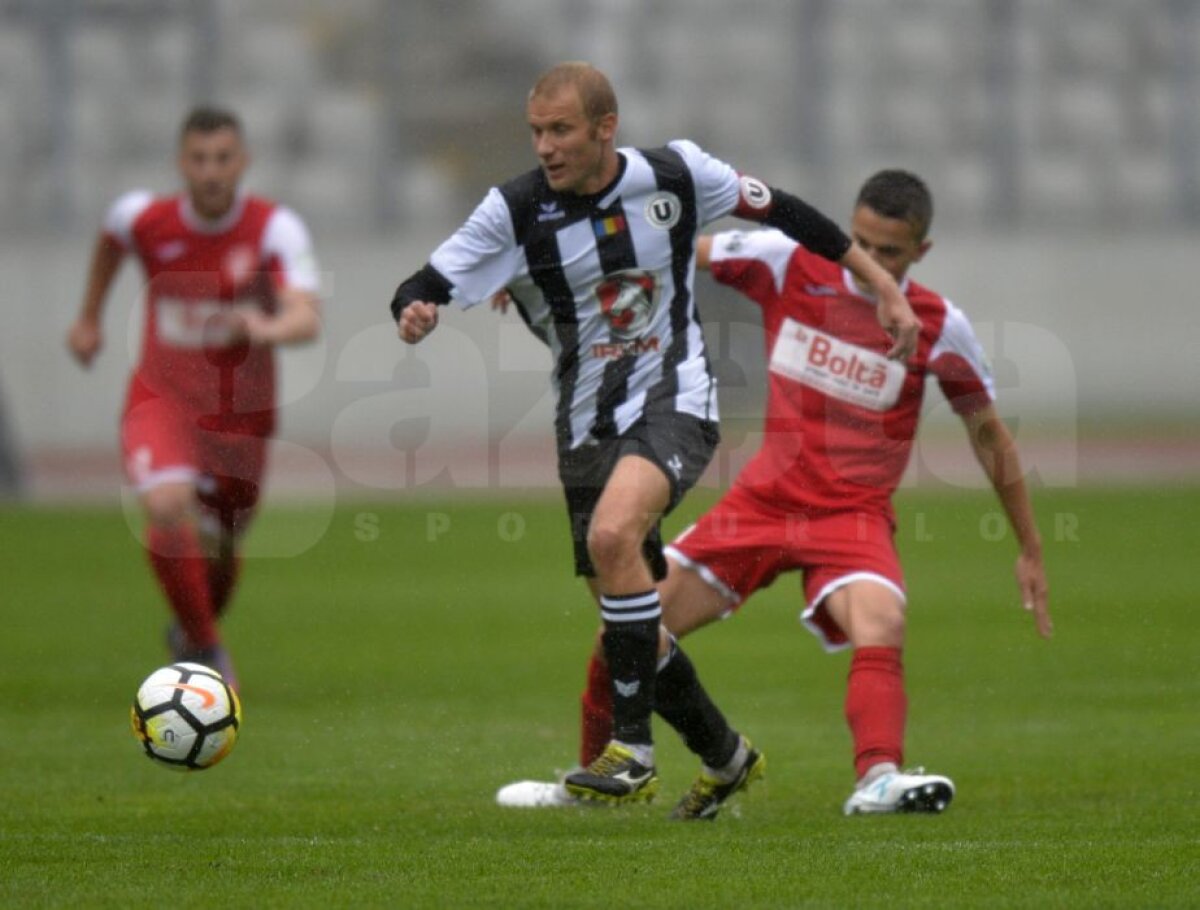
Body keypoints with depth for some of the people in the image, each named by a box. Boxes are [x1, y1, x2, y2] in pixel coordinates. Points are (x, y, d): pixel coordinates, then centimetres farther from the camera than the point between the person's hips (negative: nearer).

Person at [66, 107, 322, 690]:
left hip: (241, 411, 0)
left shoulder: (275, 229, -19)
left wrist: (270, 329, -56)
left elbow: (307, 319, -34)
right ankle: (204, 648, -10)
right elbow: (110, 240, 16)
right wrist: (89, 318, 23)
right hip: (161, 398, 0)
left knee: (219, 551, 14)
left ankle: (192, 632, 50)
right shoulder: (143, 218, -11)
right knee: (167, 506, -29)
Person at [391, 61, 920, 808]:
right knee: (628, 619, 8)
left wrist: (883, 285, 9)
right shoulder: (515, 212, -8)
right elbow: (427, 286, -12)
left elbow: (781, 211, 6)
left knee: (613, 535, -31)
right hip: (588, 426, 4)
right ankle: (726, 756, 33)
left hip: (675, 401, -4)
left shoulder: (675, 174, -8)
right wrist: (414, 314, -37)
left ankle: (633, 747, -24)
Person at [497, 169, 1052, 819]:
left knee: (882, 626, -34)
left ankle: (878, 779, -49)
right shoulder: (789, 264, -7)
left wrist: (1029, 551, 8)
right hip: (762, 497, 2)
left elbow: (989, 434, 5)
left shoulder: (940, 329, -8)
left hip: (852, 514, -2)